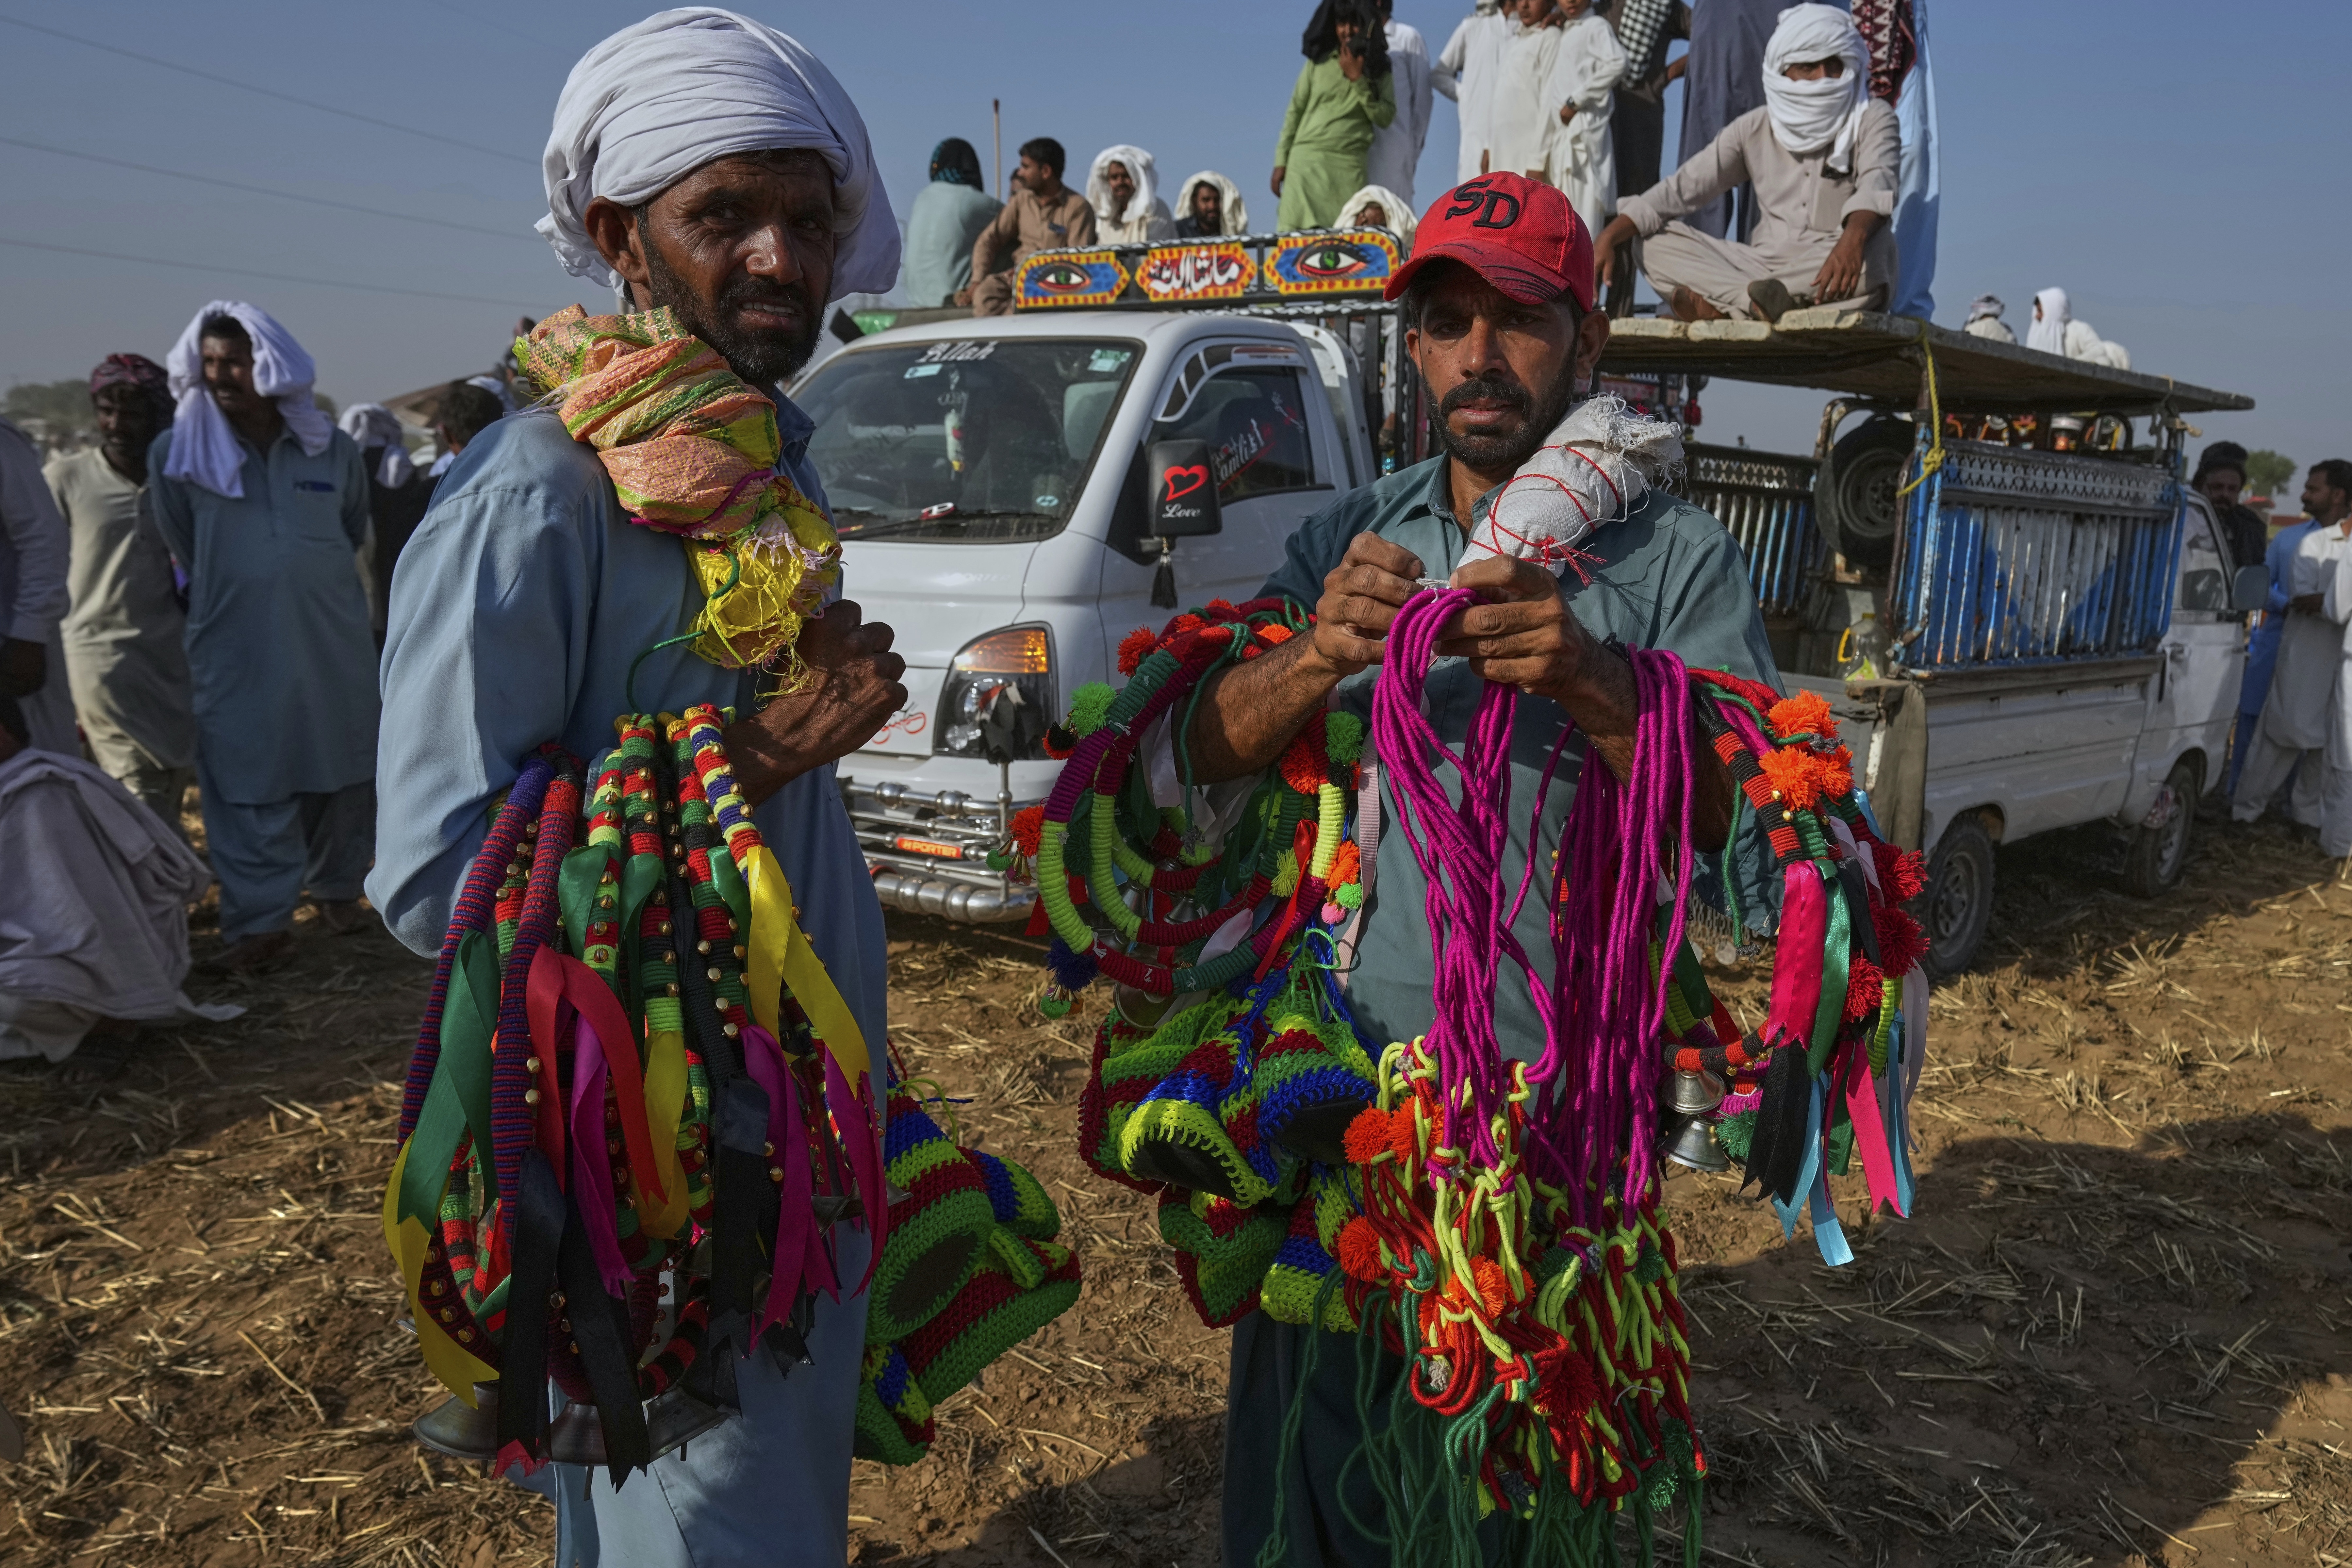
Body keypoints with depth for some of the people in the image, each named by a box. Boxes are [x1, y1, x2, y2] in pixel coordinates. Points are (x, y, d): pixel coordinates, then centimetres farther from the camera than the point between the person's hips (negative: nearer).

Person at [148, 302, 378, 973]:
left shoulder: (333, 449, -1)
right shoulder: (177, 454, -4)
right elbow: (183, 548, 11)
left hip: (334, 642, 2)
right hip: (235, 650, -1)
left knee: (341, 773, 11)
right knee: (249, 787, -1)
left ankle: (335, 887, 28)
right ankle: (261, 920, 4)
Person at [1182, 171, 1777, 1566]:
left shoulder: (1677, 558, -1)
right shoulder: (1352, 543, 9)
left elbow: (1740, 819, -12)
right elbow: (1209, 754, 0)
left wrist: (1594, 683, -29)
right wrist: (1318, 660, -21)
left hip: (1563, 1097, -2)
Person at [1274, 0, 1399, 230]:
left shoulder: (1380, 68, 10)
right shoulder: (1318, 62, 9)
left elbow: (1385, 118, 1)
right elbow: (1295, 111, 11)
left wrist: (1358, 80, -7)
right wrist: (1281, 160, 6)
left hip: (1350, 167, 0)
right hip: (1307, 159, 0)